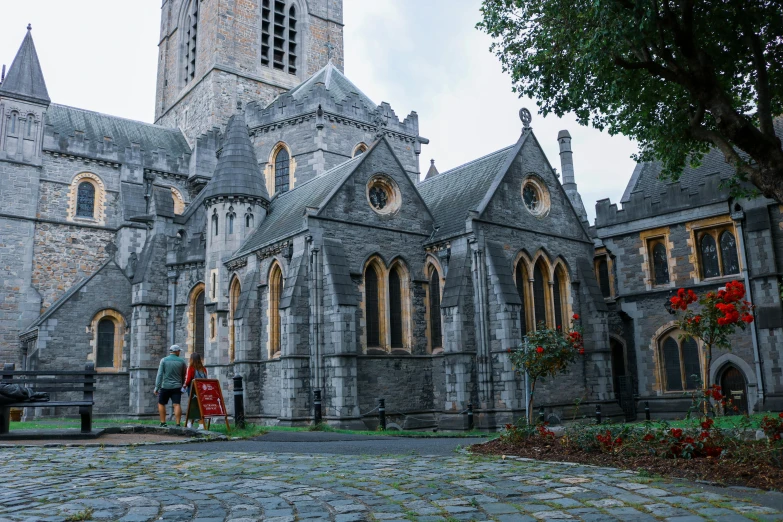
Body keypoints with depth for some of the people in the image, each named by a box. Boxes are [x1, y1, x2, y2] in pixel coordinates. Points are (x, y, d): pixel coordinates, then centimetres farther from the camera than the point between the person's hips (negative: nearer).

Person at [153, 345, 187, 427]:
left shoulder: (164, 360, -2)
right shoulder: (182, 361, 2)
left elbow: (160, 374, -8)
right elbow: (183, 375, 10)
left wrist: (156, 387, -7)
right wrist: (182, 385, 23)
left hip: (165, 386, -1)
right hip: (177, 386, 1)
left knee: (161, 404, 15)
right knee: (177, 405, -3)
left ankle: (163, 423, 13)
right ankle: (178, 424, -10)